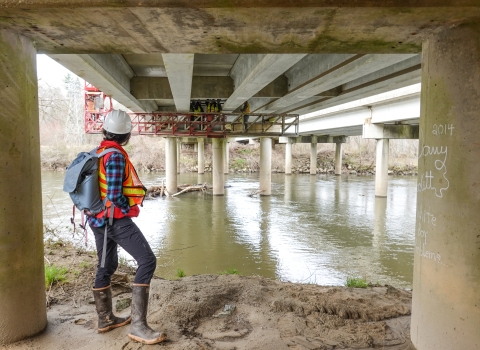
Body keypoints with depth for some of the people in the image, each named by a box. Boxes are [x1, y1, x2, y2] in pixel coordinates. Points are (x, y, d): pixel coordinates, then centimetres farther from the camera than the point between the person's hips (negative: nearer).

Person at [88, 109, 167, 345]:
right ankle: (138, 325, -11)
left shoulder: (98, 153, 10)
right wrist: (131, 208, -6)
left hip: (99, 218, 10)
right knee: (147, 261, -10)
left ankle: (105, 319, 32)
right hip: (116, 219, -10)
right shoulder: (116, 155, -18)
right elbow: (114, 195, -22)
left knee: (107, 266, 19)